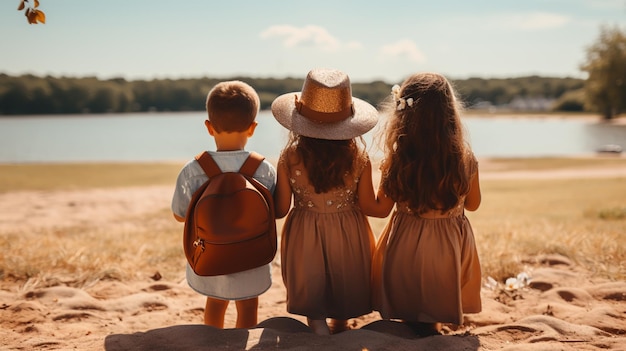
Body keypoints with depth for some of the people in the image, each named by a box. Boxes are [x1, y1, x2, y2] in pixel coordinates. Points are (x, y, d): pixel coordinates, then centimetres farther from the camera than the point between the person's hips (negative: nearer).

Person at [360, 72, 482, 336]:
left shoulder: (397, 160, -18)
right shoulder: (465, 159, -13)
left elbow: (381, 208, -7)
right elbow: (473, 204, 3)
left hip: (407, 245, -2)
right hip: (450, 245, 3)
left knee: (408, 316, 19)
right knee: (433, 320, 26)